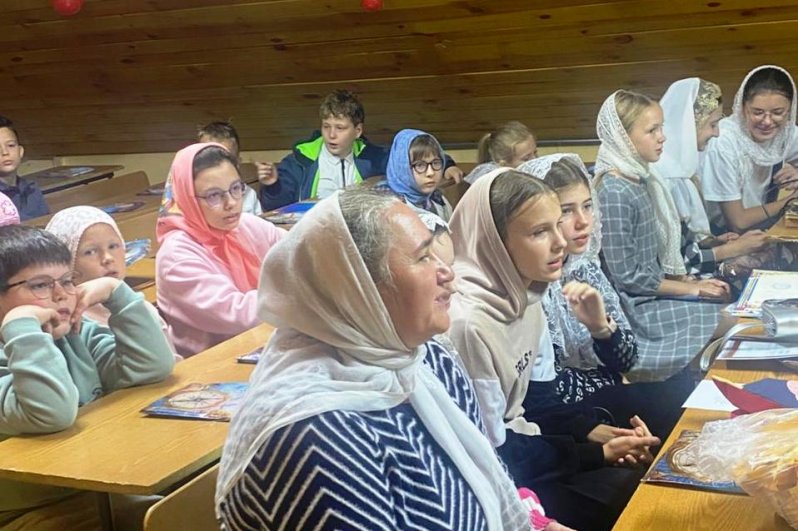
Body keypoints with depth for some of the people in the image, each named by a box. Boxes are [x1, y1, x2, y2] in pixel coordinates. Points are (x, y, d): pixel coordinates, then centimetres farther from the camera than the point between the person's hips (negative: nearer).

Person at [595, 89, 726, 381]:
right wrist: (692, 288, -12)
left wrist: (689, 280, 1)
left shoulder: (640, 179, 5)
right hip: (637, 307, -8)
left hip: (654, 287, 8)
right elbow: (627, 276, -20)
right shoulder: (615, 193, -22)